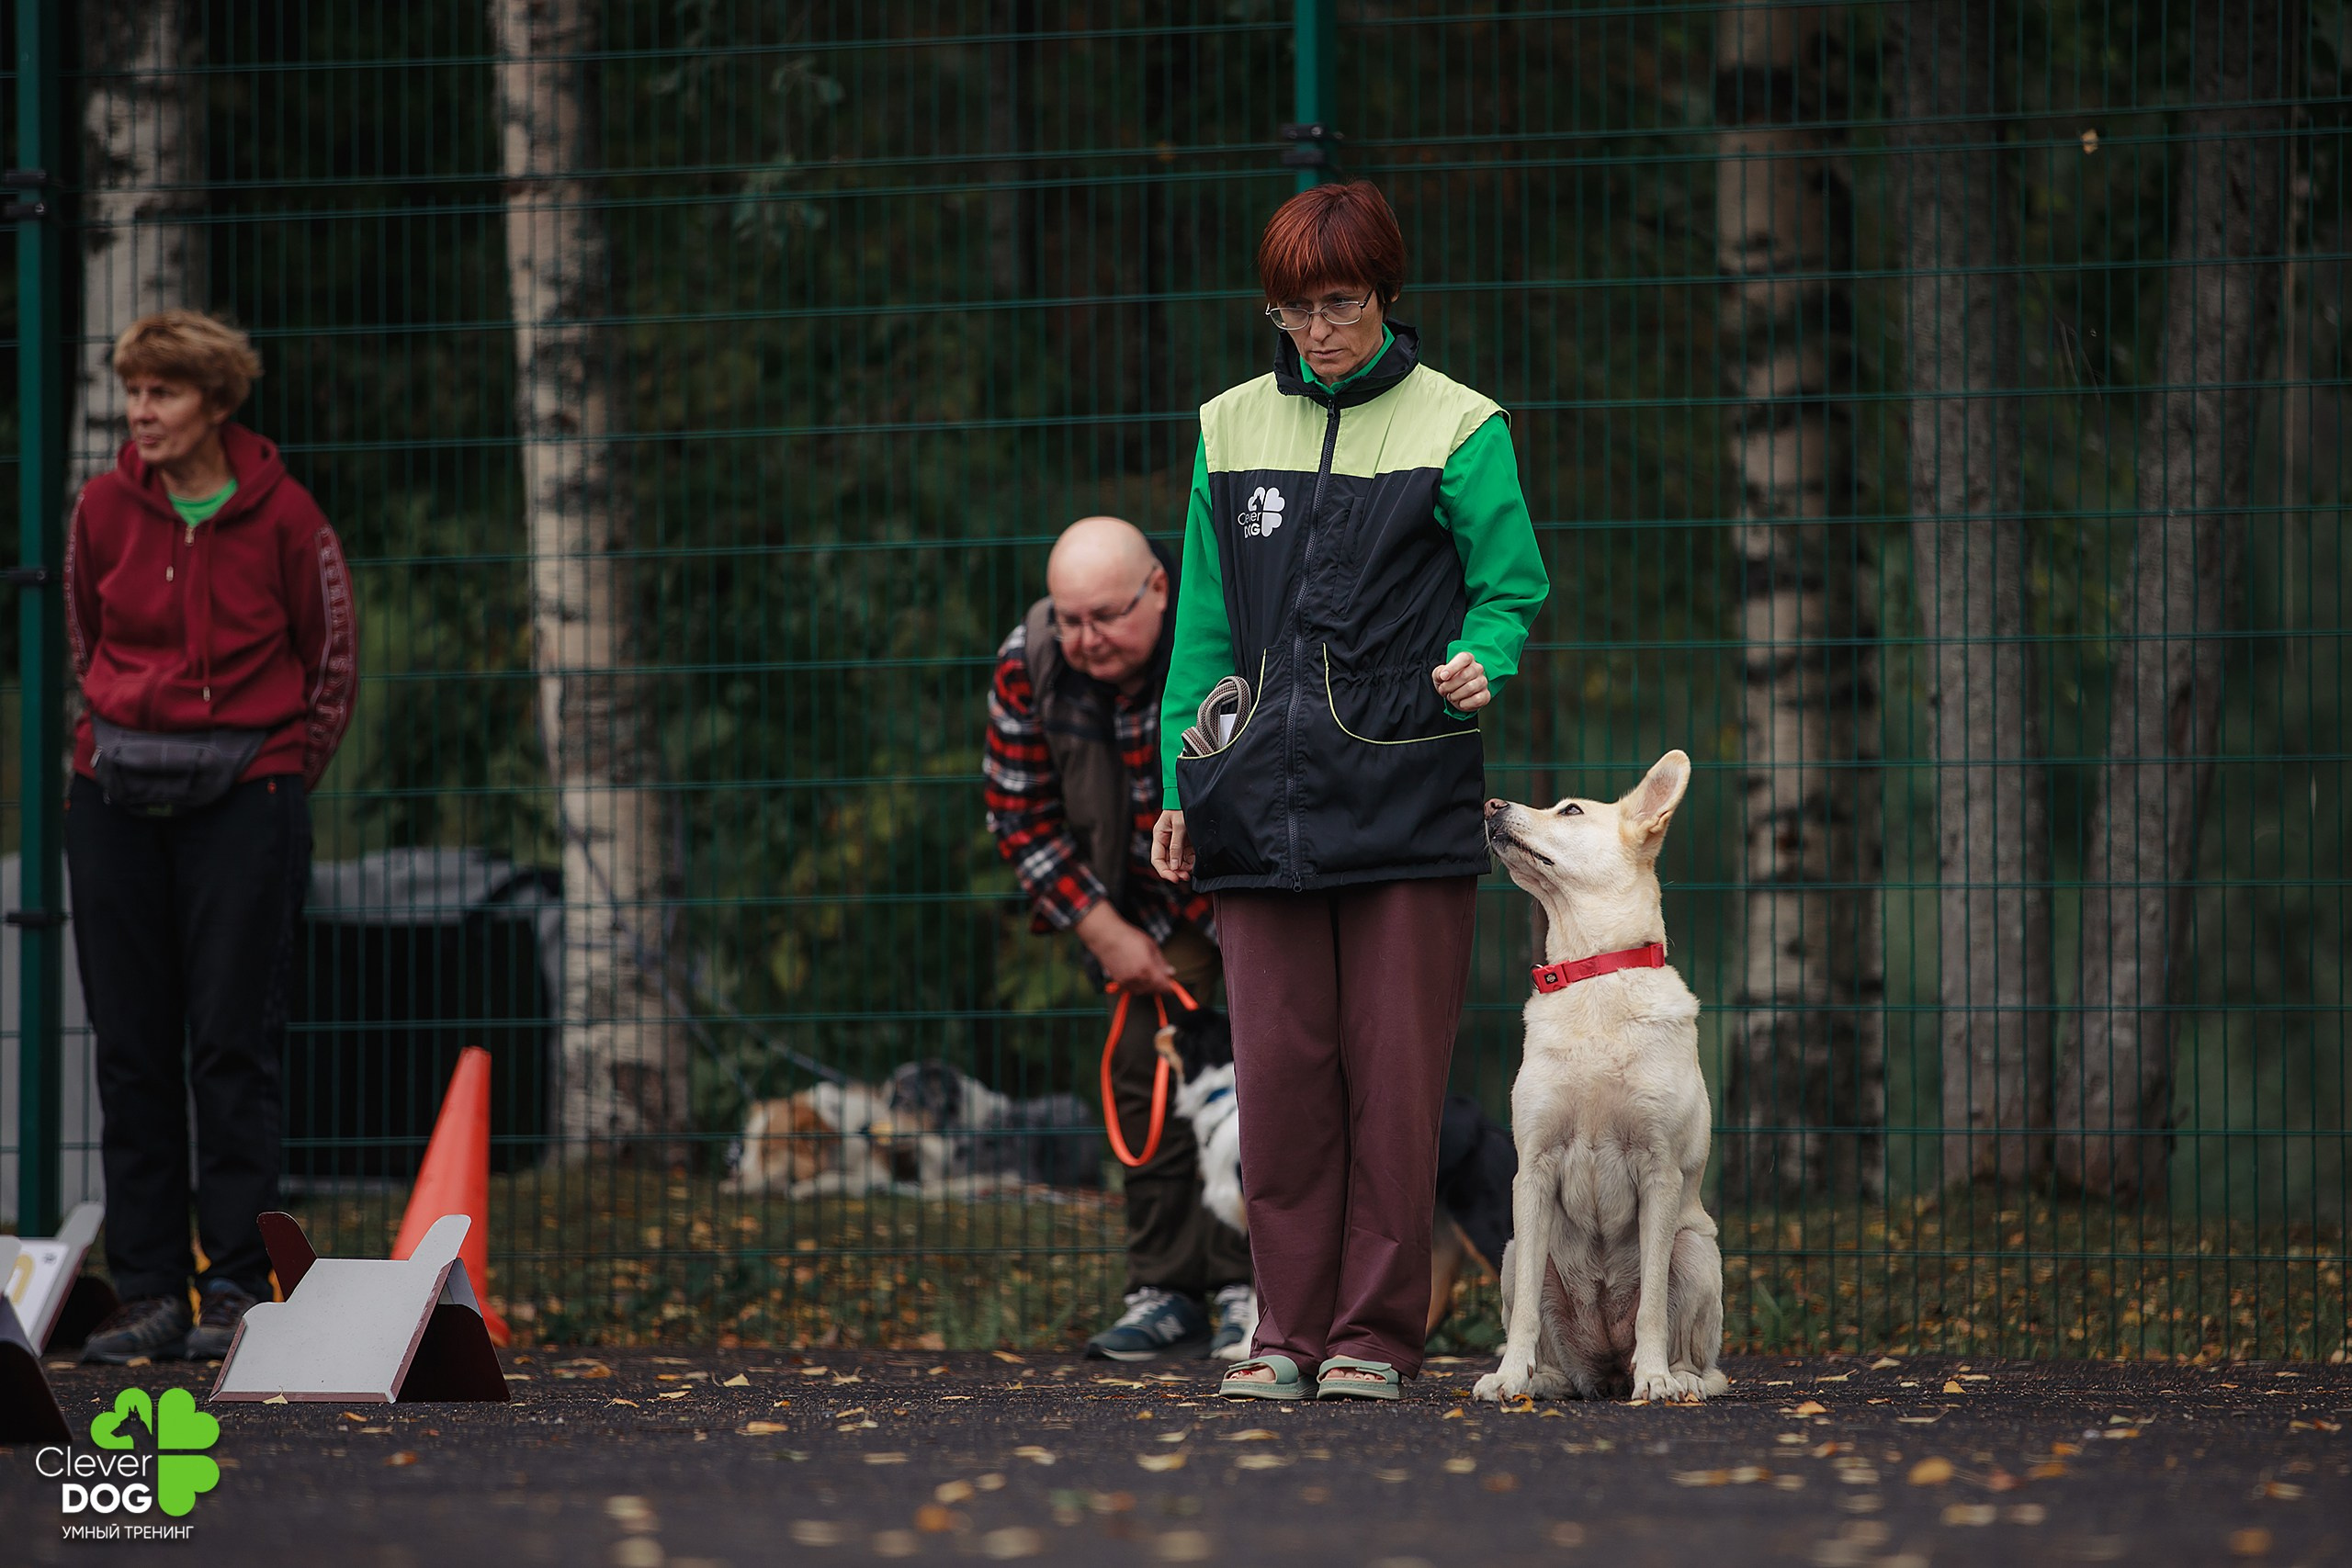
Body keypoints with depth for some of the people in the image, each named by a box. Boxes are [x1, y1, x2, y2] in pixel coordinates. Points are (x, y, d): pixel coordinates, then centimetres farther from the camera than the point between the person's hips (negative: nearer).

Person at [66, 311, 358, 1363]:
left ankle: (238, 1288, -3)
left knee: (232, 1046, -5)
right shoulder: (105, 509, 3)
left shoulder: (281, 515, -4)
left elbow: (332, 664, 6)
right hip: (116, 801, 3)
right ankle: (150, 1291, 5)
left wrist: (283, 774, 7)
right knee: (131, 1050, 2)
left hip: (245, 795, -3)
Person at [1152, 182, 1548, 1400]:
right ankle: (1289, 1327, 7)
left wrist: (1479, 662, -17)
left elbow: (1509, 593, 5)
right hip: (1266, 794, 3)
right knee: (1279, 1070, -1)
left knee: (1395, 1070, -3)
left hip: (1406, 791, -3)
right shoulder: (1232, 430, 12)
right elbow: (1204, 625, 16)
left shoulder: (1456, 429, 2)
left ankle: (1378, 1332, 4)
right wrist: (1182, 786, 10)